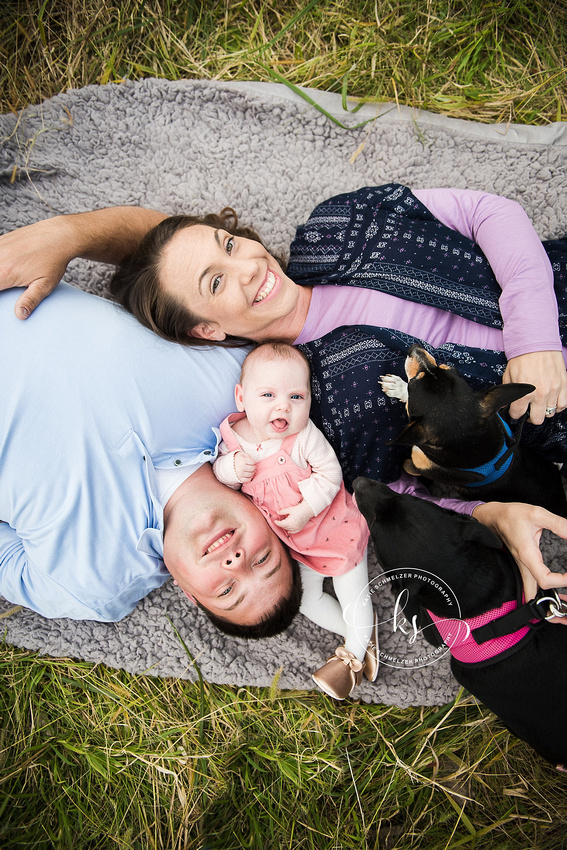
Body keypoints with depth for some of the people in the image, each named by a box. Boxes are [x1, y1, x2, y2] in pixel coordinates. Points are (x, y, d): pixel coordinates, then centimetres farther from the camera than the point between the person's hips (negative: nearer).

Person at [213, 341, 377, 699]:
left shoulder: (304, 435, -26)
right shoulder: (233, 436, -16)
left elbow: (330, 473, -19)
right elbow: (218, 469, -2)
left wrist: (307, 509, -28)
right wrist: (230, 468, -24)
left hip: (334, 525, -4)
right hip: (291, 540, 5)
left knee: (353, 593, 7)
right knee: (306, 597, 13)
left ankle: (355, 653, 31)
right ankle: (364, 635, 31)